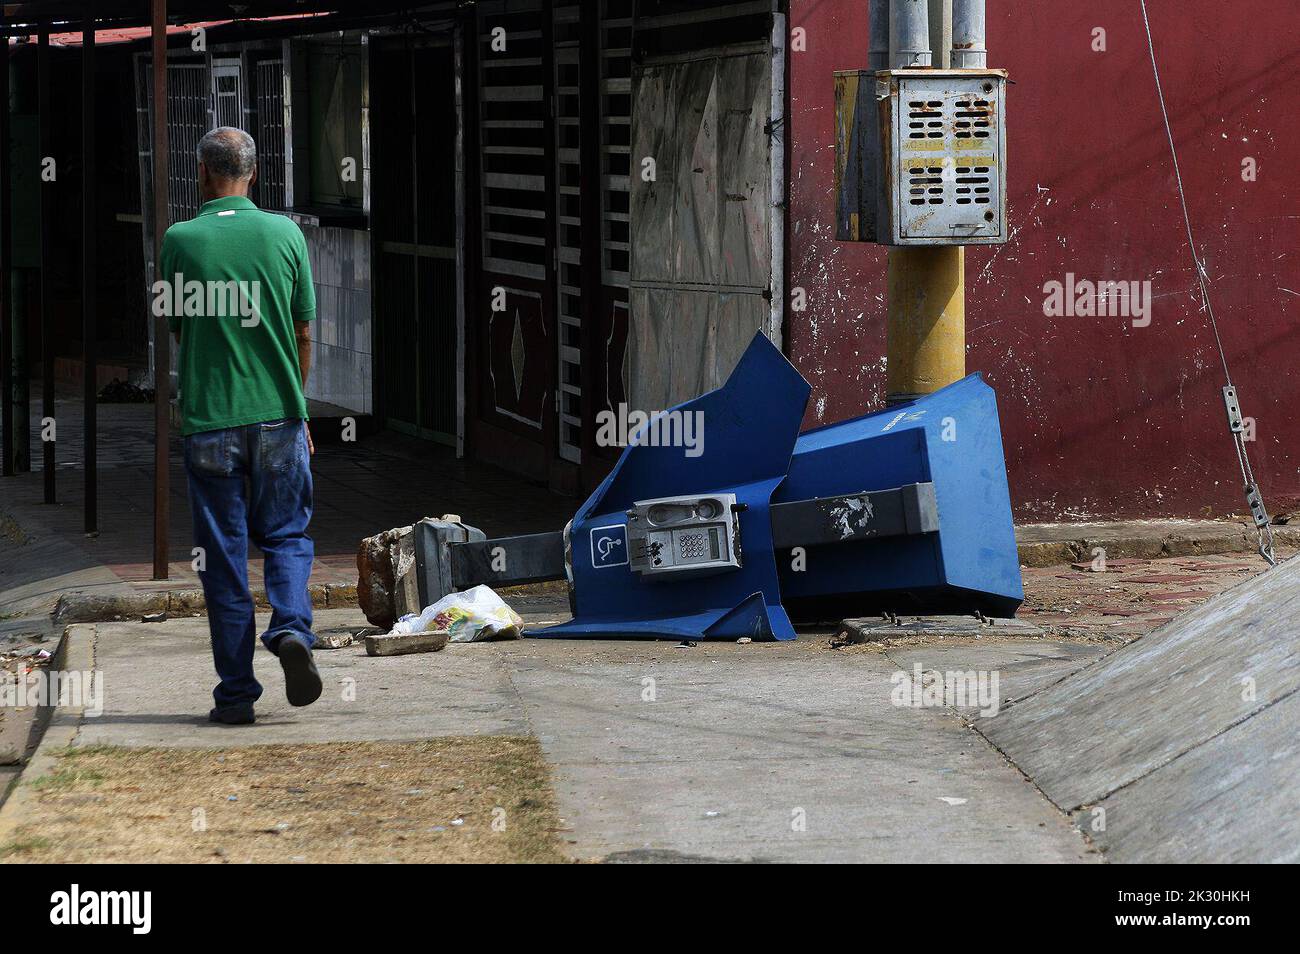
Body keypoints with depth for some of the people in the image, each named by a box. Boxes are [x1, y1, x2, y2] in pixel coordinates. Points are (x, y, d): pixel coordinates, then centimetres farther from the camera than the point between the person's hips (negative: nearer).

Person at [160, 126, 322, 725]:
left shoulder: (179, 240, -5)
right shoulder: (285, 234, -1)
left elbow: (175, 328, 6)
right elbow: (302, 333, 5)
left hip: (209, 420, -1)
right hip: (279, 415, 1)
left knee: (223, 554, 6)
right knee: (285, 536, 15)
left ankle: (236, 692, 6)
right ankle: (291, 627, -13)